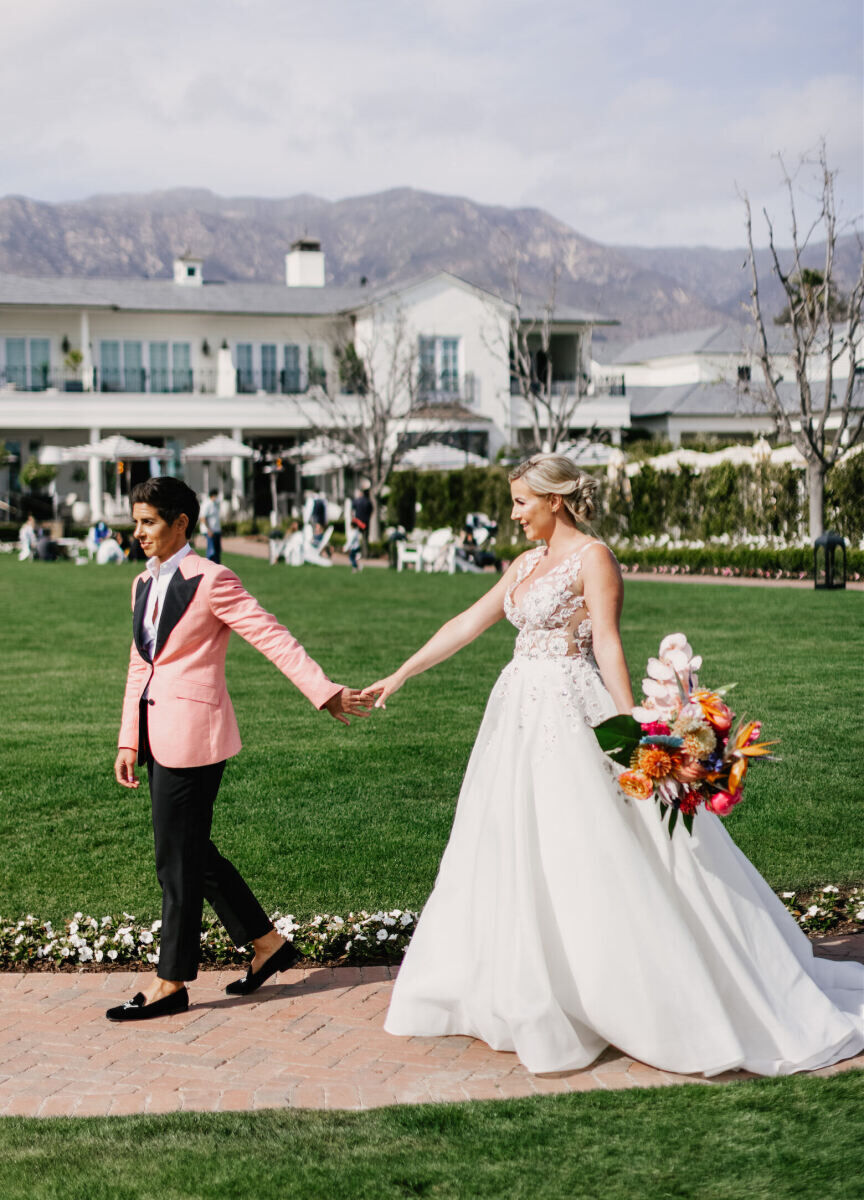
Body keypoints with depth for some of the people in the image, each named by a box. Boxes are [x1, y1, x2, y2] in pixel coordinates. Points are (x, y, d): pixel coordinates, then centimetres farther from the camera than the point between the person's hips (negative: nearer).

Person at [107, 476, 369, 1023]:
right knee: (192, 851, 14)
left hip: (193, 732, -9)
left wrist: (324, 691, -19)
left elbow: (273, 637, -14)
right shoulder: (145, 584, 14)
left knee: (178, 859, -1)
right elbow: (140, 667, 16)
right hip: (159, 732, 9)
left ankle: (171, 984, 11)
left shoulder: (211, 581, -10)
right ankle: (268, 944, 28)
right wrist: (129, 741, 13)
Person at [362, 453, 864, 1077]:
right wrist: (399, 676, 14)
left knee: (599, 859, -6)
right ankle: (528, 996, 23)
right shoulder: (529, 563, 15)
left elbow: (607, 644, -16)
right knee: (514, 854, 11)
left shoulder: (593, 558, -9)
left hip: (572, 719, -9)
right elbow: (469, 623, 16)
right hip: (523, 718, 9)